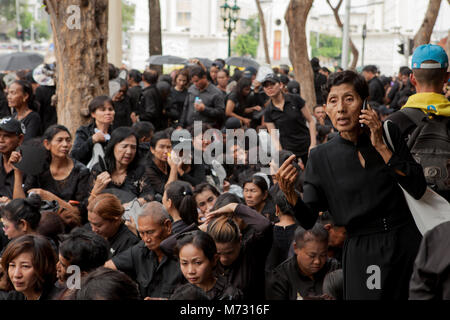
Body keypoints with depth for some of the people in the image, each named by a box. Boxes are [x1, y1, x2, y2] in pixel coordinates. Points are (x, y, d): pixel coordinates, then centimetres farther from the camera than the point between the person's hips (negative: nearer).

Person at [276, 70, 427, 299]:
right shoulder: (321, 157, -2)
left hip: (406, 244, 1)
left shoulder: (388, 133, -1)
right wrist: (290, 194, -25)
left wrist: (381, 147, -14)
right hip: (361, 252, -1)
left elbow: (418, 189, -9)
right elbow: (309, 220, -5)